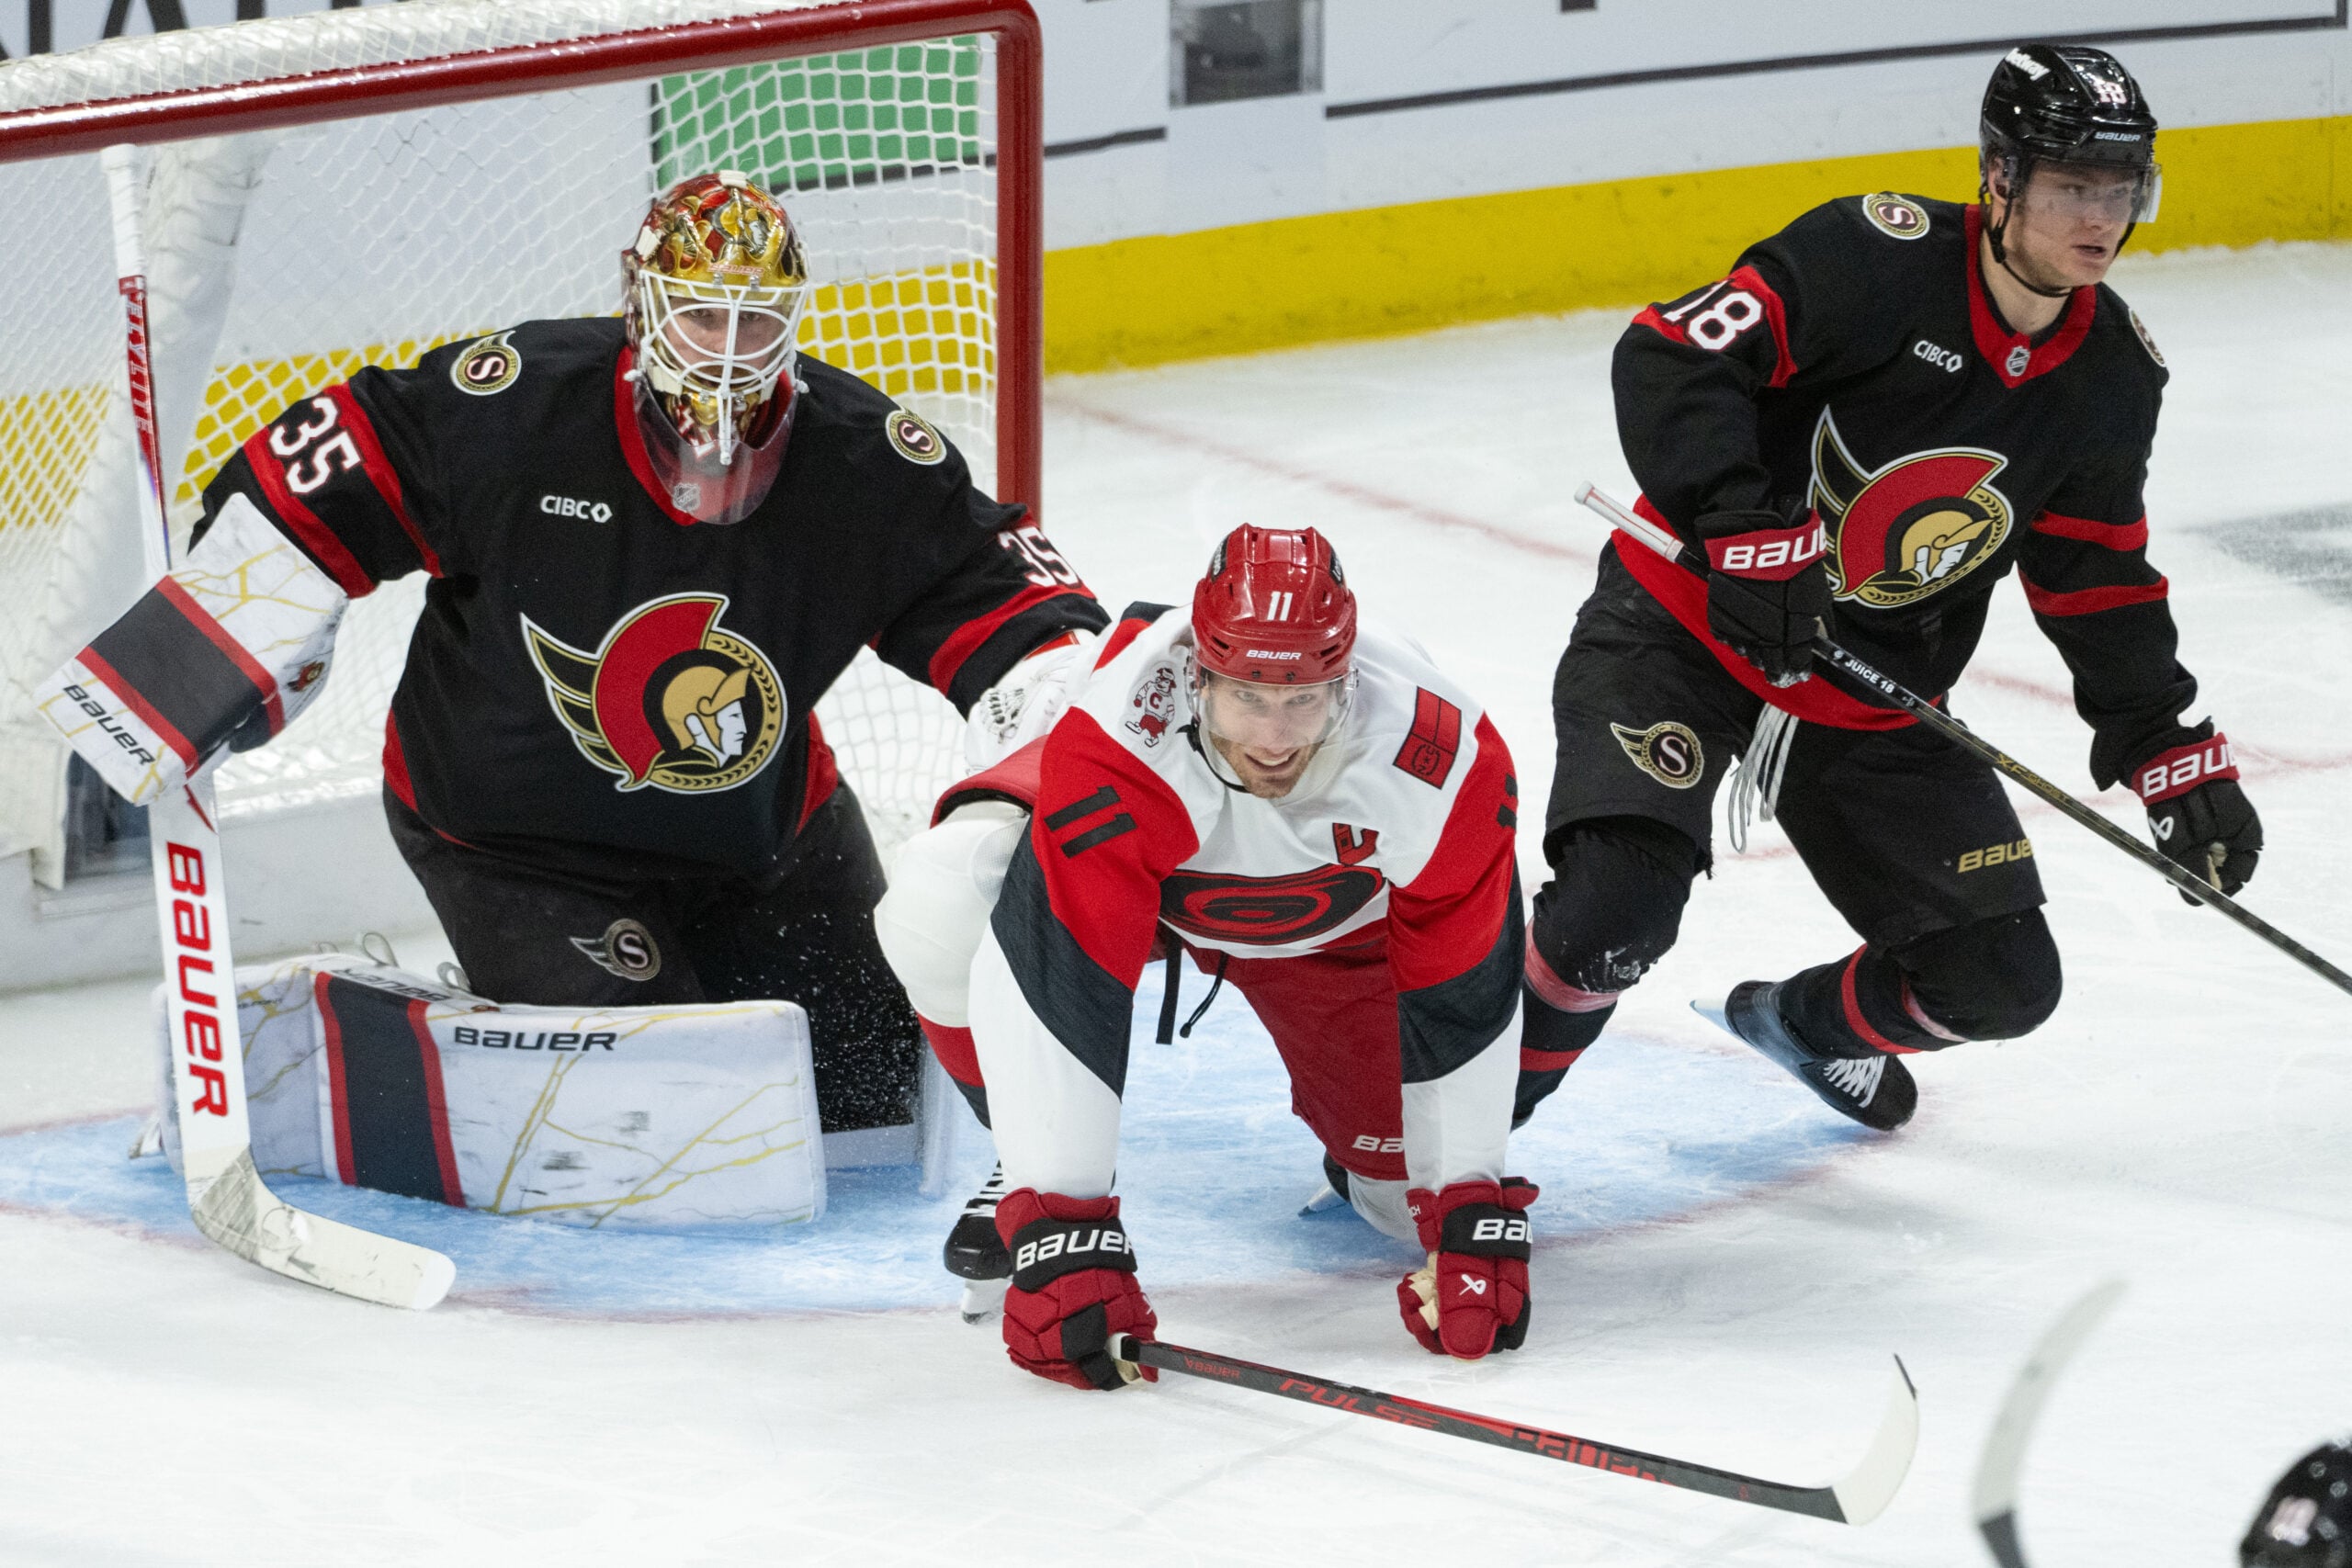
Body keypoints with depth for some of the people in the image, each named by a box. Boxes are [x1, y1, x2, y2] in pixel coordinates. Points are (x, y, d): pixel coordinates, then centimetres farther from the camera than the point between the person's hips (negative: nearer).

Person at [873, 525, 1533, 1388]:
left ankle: (1365, 1133, 34)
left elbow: (1464, 1003, -23)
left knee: (1426, 1196, -6)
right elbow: (1059, 989, -44)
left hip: (1334, 914, 1)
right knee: (942, 902, -32)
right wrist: (1063, 1229, -46)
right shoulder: (1109, 746, -44)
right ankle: (1035, 1175, -6)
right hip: (1139, 874, -1)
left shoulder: (1442, 758, -37)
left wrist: (1472, 1220, -22)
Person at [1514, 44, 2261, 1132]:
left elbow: (2095, 577, 9)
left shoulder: (2116, 376, -1)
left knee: (2002, 984, 5)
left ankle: (1809, 1024, 37)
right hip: (1686, 629, -6)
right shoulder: (1878, 259, -21)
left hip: (1873, 704, 6)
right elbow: (1671, 359, -25)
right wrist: (1750, 537, -33)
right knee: (1618, 904, -27)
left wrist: (2171, 752, 4)